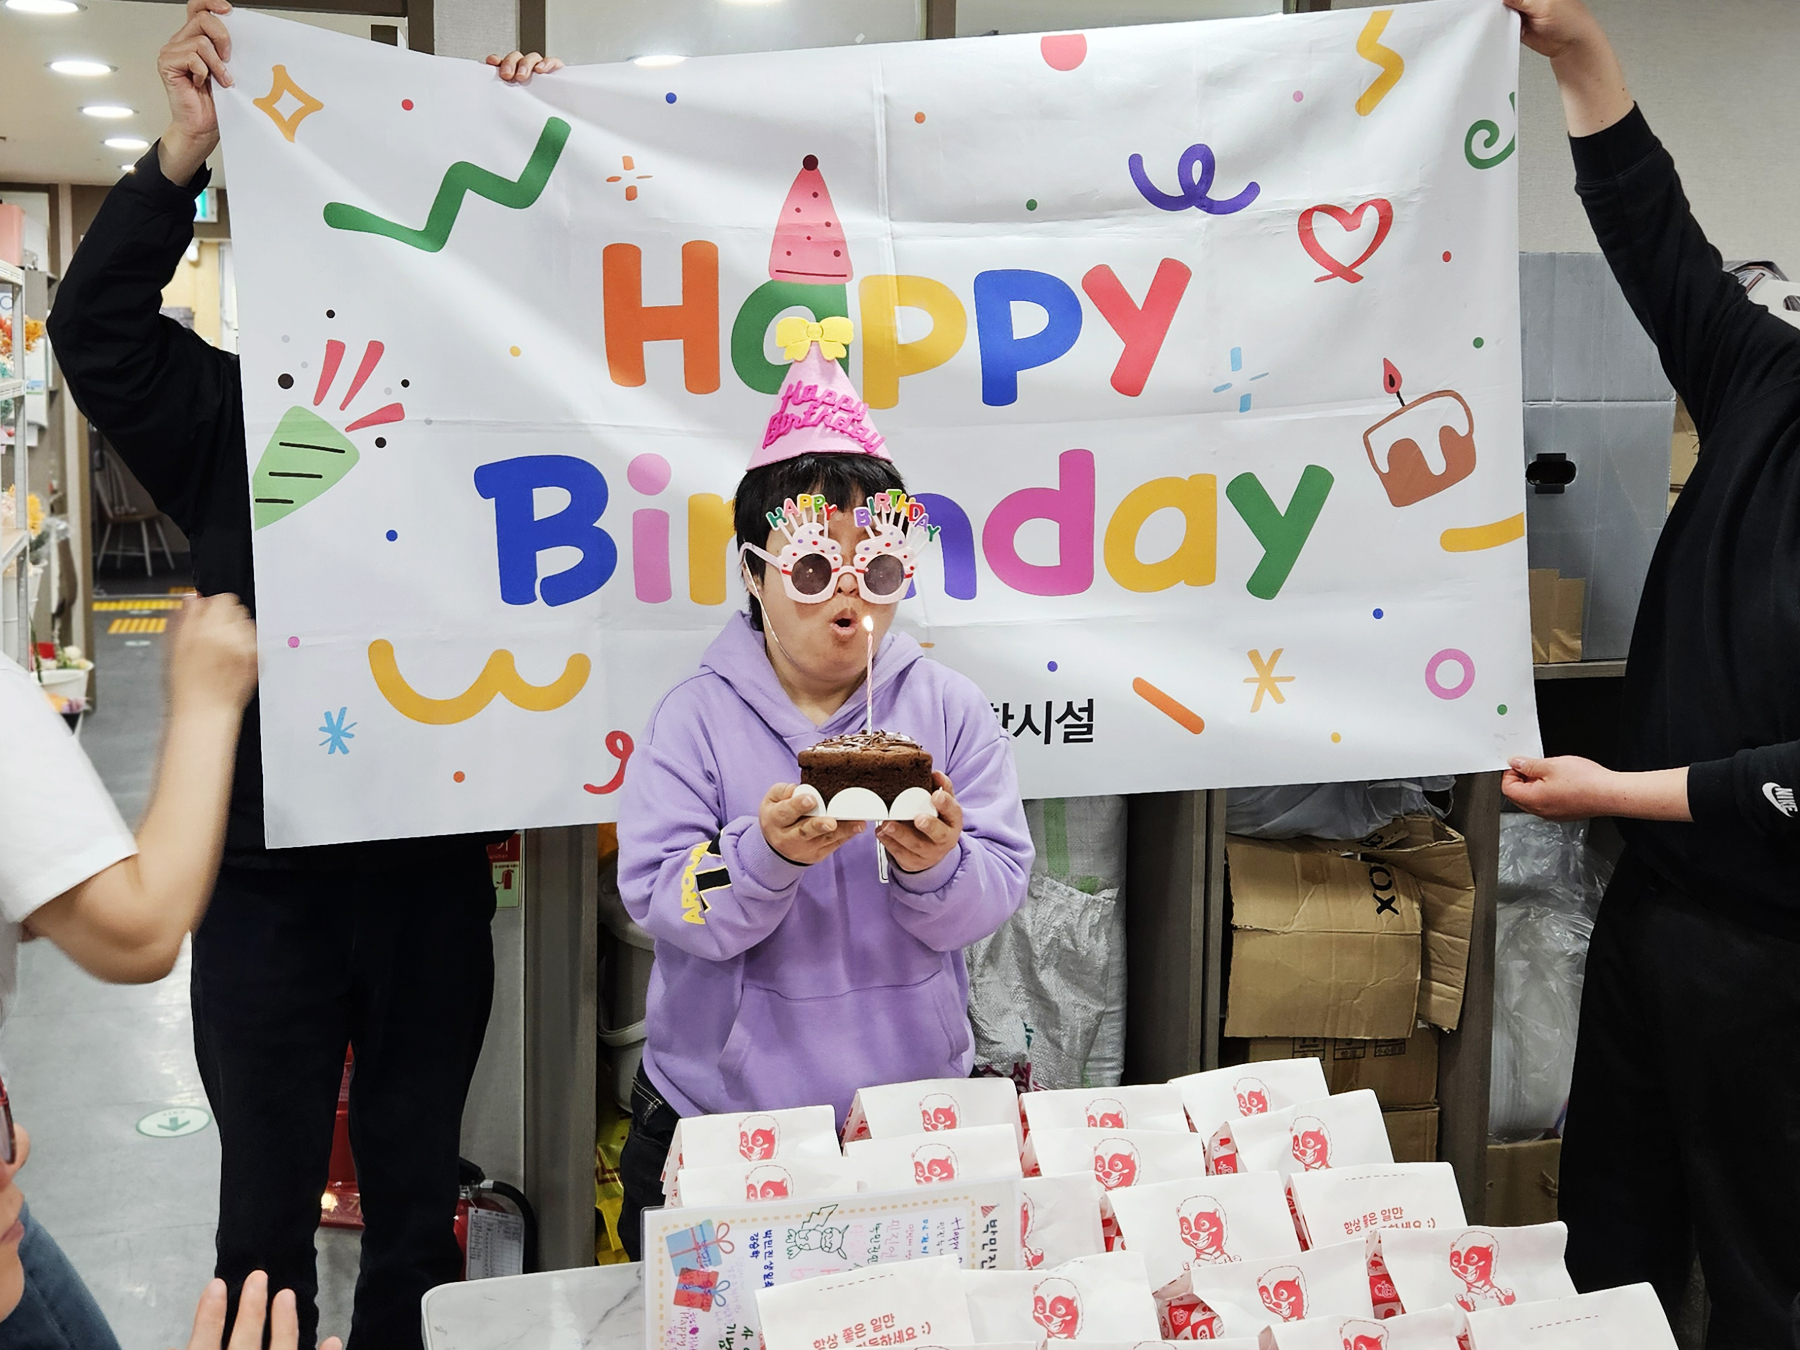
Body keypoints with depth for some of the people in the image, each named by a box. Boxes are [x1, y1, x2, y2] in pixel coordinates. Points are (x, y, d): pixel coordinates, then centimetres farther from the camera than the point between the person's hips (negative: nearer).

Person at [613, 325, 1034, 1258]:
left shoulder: (948, 708, 1)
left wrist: (937, 867, -28)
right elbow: (659, 897, -14)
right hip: (720, 1121, -1)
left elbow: (999, 891, -7)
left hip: (915, 1111, 2)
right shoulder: (697, 716, -5)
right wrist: (767, 853, -31)